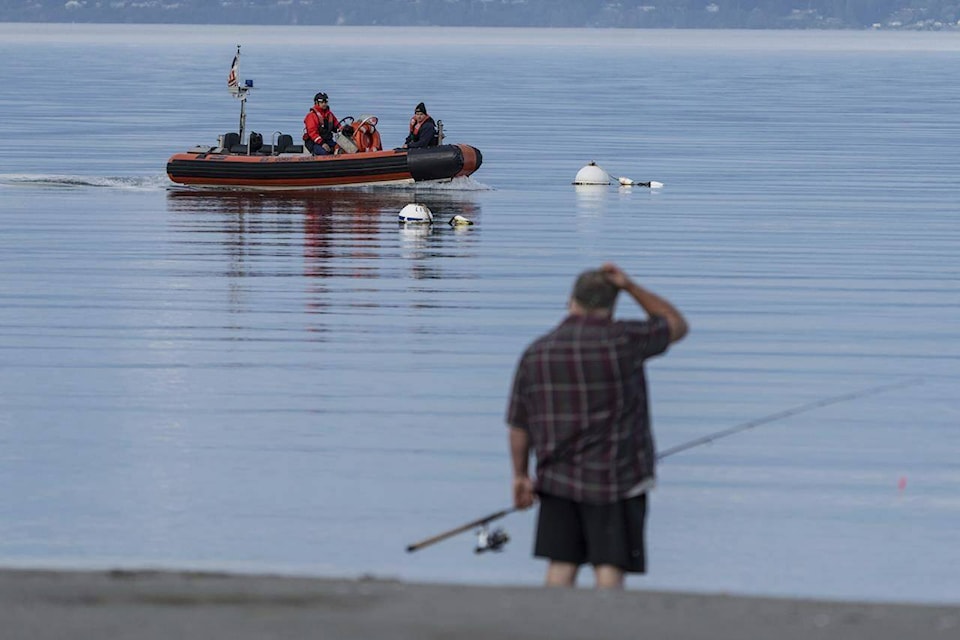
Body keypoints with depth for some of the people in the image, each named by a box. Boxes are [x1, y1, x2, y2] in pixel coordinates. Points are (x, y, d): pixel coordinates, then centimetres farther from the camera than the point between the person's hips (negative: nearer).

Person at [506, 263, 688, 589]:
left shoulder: (535, 353, 2)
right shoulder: (623, 341, -10)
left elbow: (519, 425, 6)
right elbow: (677, 326, 7)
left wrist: (520, 475, 18)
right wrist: (630, 287, 3)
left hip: (558, 480, 4)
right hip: (617, 478, -4)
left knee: (561, 566, 8)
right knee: (610, 569, -2)